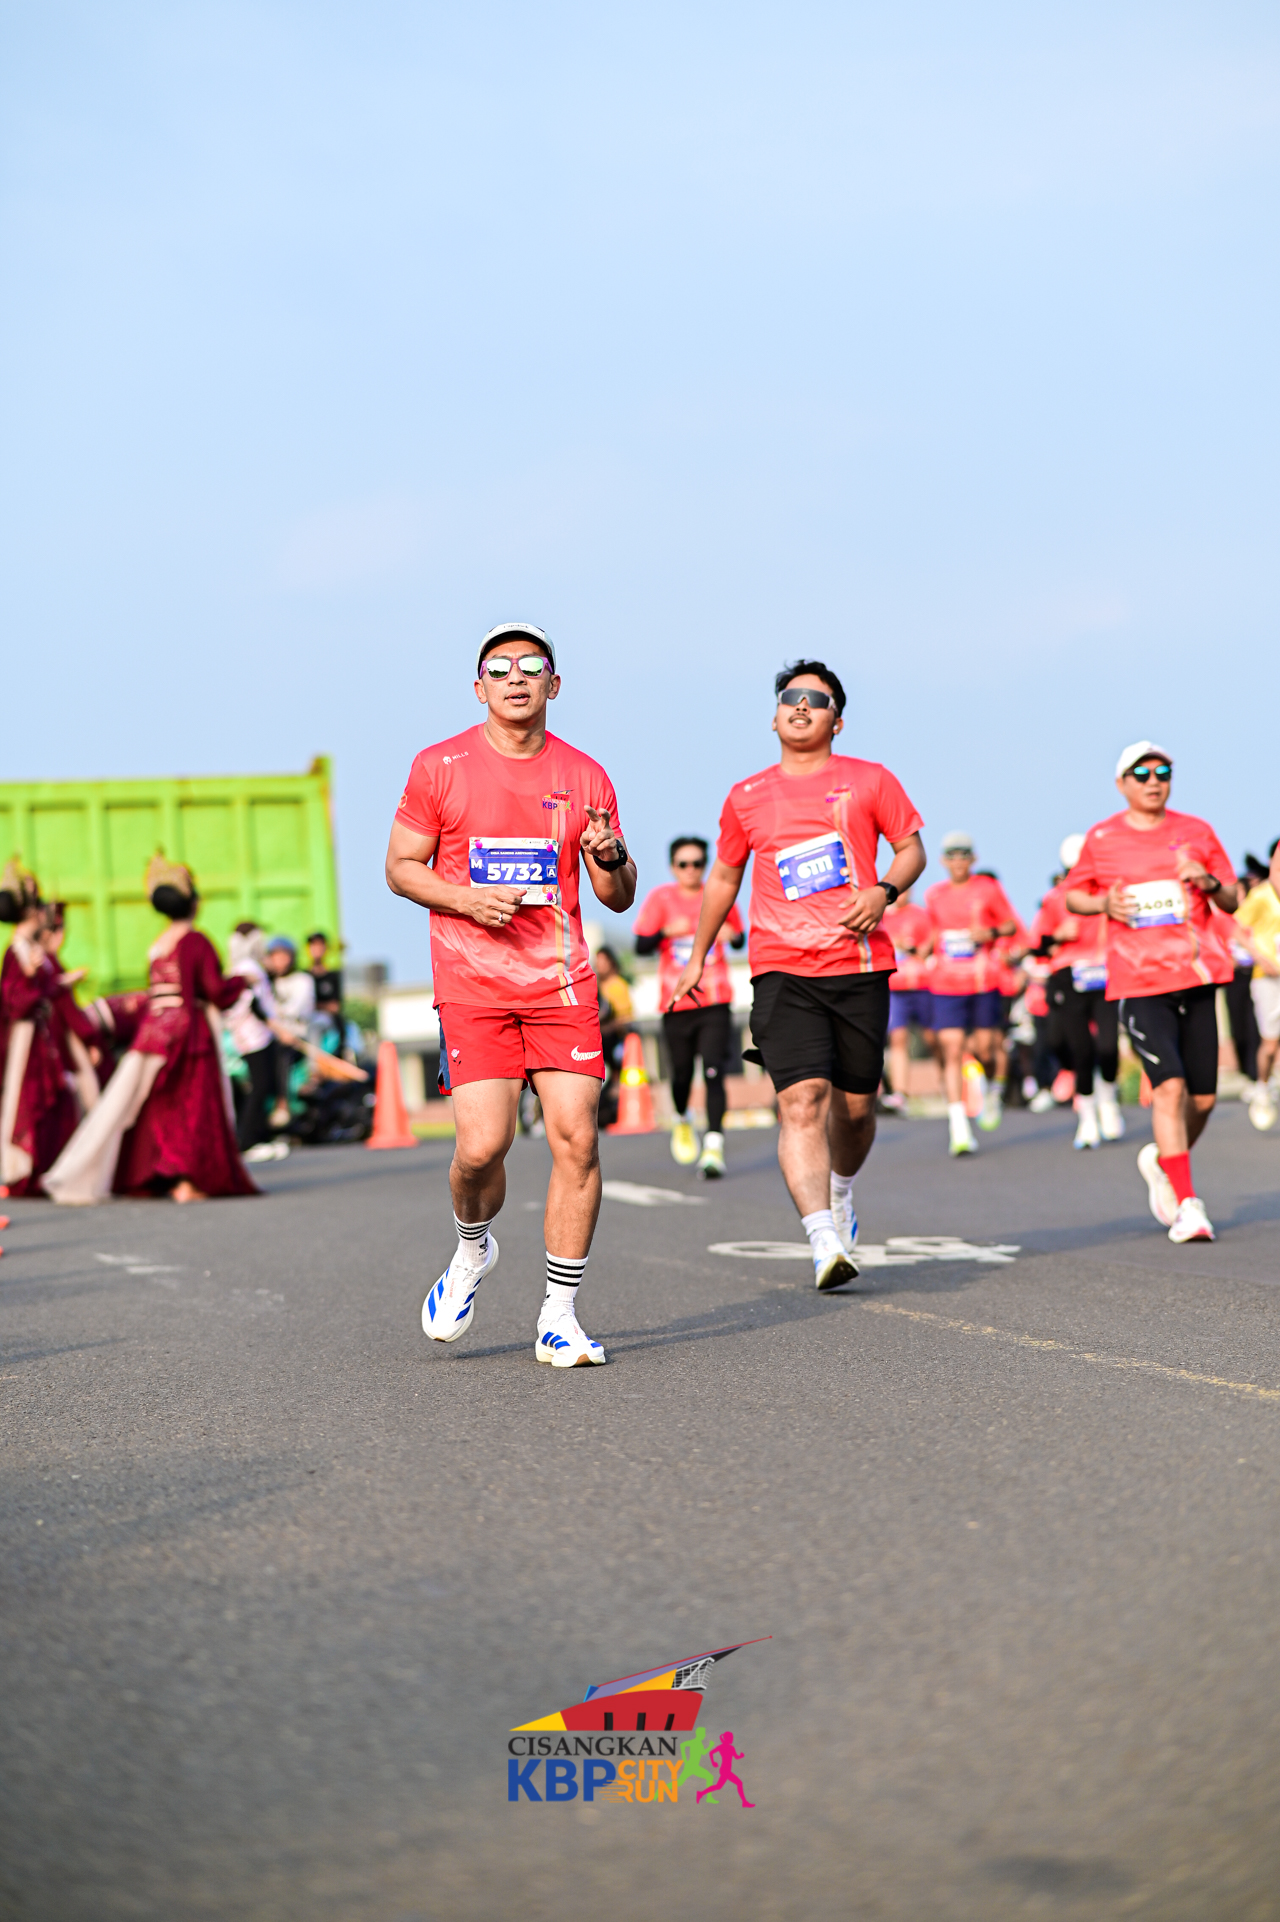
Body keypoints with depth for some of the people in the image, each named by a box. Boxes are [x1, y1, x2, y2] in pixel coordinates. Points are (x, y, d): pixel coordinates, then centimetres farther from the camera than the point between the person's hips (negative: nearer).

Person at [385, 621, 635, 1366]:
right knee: (483, 1145, -11)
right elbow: (401, 867, 6)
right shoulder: (440, 767, 2)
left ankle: (560, 1316, 3)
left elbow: (619, 898, 11)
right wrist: (465, 899, -12)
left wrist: (612, 860, -12)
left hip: (562, 982, 2)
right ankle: (473, 1249, 24)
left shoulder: (584, 776, 8)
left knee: (577, 1138, -7)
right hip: (472, 985, -2)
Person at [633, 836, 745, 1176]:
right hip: (675, 1002, 0)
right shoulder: (660, 898, 2)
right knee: (681, 1074, 8)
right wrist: (667, 931, -18)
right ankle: (682, 1121, 41)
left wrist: (733, 935, -4)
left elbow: (739, 939, 20)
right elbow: (641, 945, 0)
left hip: (715, 1000, 0)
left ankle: (713, 1146, -15)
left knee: (714, 1072, -13)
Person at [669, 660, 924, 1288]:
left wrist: (883, 891, -10)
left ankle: (841, 1194, 42)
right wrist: (697, 958, 27)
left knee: (854, 1106, 9)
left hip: (860, 966, 1)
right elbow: (723, 877, 23)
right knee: (802, 1099, -17)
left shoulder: (870, 781, 7)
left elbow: (911, 848, 12)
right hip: (782, 971, 0)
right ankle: (824, 1244, -25)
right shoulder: (746, 798, 11)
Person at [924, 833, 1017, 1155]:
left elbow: (1012, 923, 5)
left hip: (984, 982, -1)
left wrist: (992, 932, -12)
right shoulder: (934, 895, 10)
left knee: (984, 1048, 3)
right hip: (946, 984, 1)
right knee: (951, 1052, -9)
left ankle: (992, 1088, 40)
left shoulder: (988, 889, 2)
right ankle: (958, 1128, -11)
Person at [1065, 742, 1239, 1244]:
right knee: (1170, 1086, -17)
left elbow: (1232, 901, 12)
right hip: (1139, 982, -3)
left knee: (1203, 1097, 6)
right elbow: (1073, 897, 16)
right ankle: (1188, 1204, -14)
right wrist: (1105, 905, -5)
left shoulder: (1196, 832, 9)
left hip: (1196, 976, 3)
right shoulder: (1102, 839, 5)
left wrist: (1209, 882, -10)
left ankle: (1161, 1160, 35)